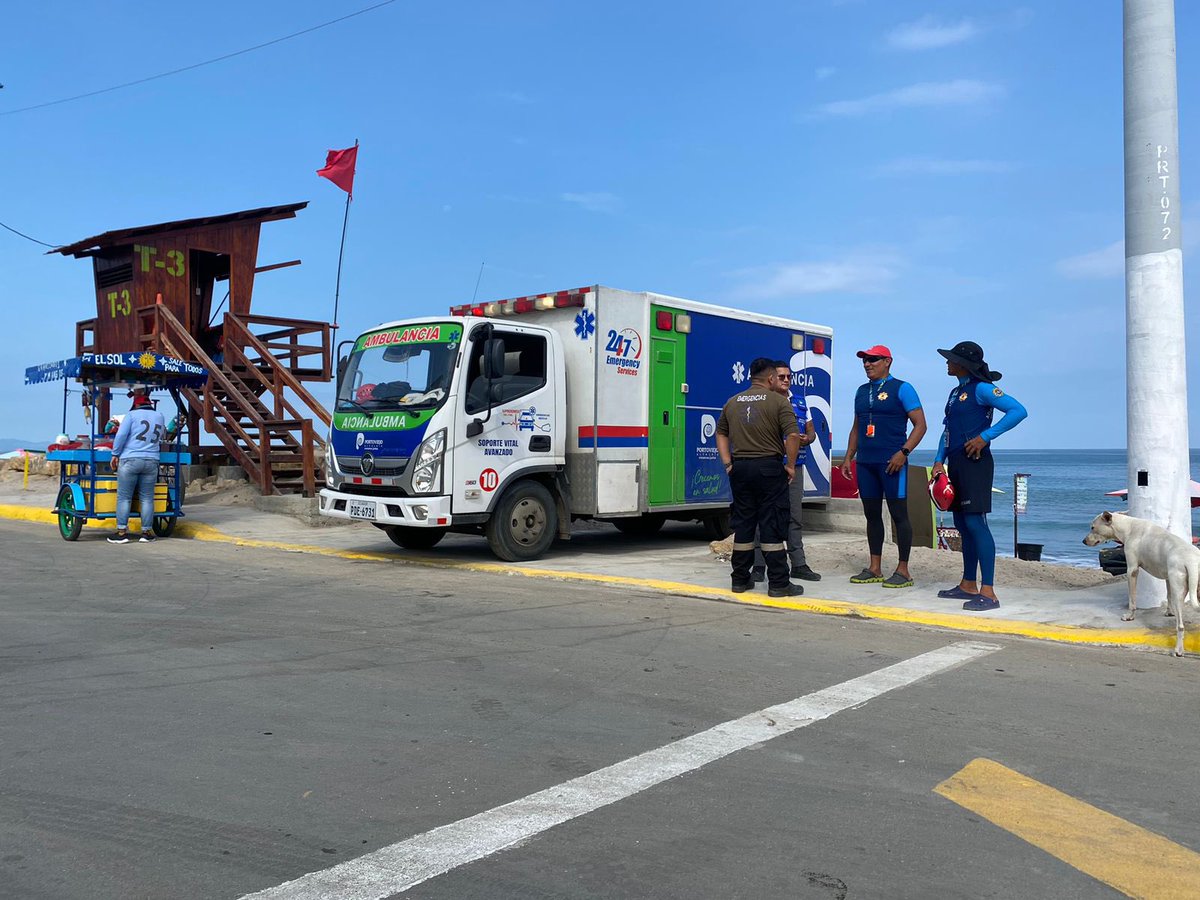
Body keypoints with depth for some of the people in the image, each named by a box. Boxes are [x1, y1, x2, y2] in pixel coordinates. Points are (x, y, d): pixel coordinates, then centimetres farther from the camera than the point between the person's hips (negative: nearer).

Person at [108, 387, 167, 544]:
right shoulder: (159, 416, 11)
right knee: (147, 498, 7)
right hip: (152, 461, 4)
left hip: (130, 460, -4)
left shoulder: (132, 415, -2)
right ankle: (147, 532, 8)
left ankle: (122, 532, 2)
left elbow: (121, 435, -7)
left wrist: (115, 454, 0)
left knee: (124, 497, 3)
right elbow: (161, 435, 23)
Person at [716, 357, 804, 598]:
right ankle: (778, 583, 1)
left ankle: (740, 579, 17)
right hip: (769, 467, -5)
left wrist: (728, 463, 15)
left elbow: (721, 434, 16)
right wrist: (790, 465, -5)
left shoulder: (733, 402, 12)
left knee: (743, 524, 11)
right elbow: (792, 435, -14)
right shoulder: (778, 401, -6)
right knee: (772, 525, -2)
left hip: (740, 468, 5)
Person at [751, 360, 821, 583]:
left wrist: (806, 439, -5)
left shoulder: (800, 401, 15)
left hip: (795, 466, 5)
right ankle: (759, 566, 4)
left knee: (795, 516, 9)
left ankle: (798, 564, 17)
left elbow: (811, 431, 19)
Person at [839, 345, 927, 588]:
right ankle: (874, 569, 15)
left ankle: (903, 571, 3)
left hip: (891, 462, -6)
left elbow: (920, 424, -7)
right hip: (865, 462, 7)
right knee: (872, 514, 9)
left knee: (898, 514, -3)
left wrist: (903, 452, -17)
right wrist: (848, 457, 14)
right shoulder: (862, 391, 17)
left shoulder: (901, 388, -2)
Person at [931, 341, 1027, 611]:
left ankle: (988, 593, -13)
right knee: (962, 525, 12)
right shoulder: (956, 392, 17)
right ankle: (968, 586, 20)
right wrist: (939, 461, 8)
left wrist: (985, 436, -21)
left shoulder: (981, 388, -9)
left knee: (975, 523, -13)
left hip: (974, 463, -9)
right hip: (955, 463, 9)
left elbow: (1018, 411, -18)